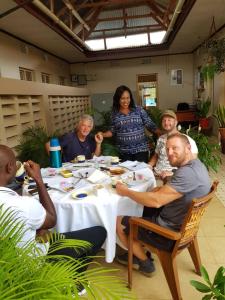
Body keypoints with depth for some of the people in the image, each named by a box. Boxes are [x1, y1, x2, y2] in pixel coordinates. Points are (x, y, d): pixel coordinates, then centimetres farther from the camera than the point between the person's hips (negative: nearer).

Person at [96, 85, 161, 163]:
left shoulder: (139, 110, -1)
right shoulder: (114, 114, 3)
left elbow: (150, 125, 2)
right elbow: (113, 131, 10)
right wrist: (102, 134, -6)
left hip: (140, 149, -1)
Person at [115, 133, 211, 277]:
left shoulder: (188, 172, -30)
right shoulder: (195, 164, 3)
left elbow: (156, 201, -31)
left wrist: (126, 192, -18)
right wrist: (162, 189, -4)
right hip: (182, 224, 10)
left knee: (119, 222, 2)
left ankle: (145, 263, 21)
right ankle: (140, 253, 29)